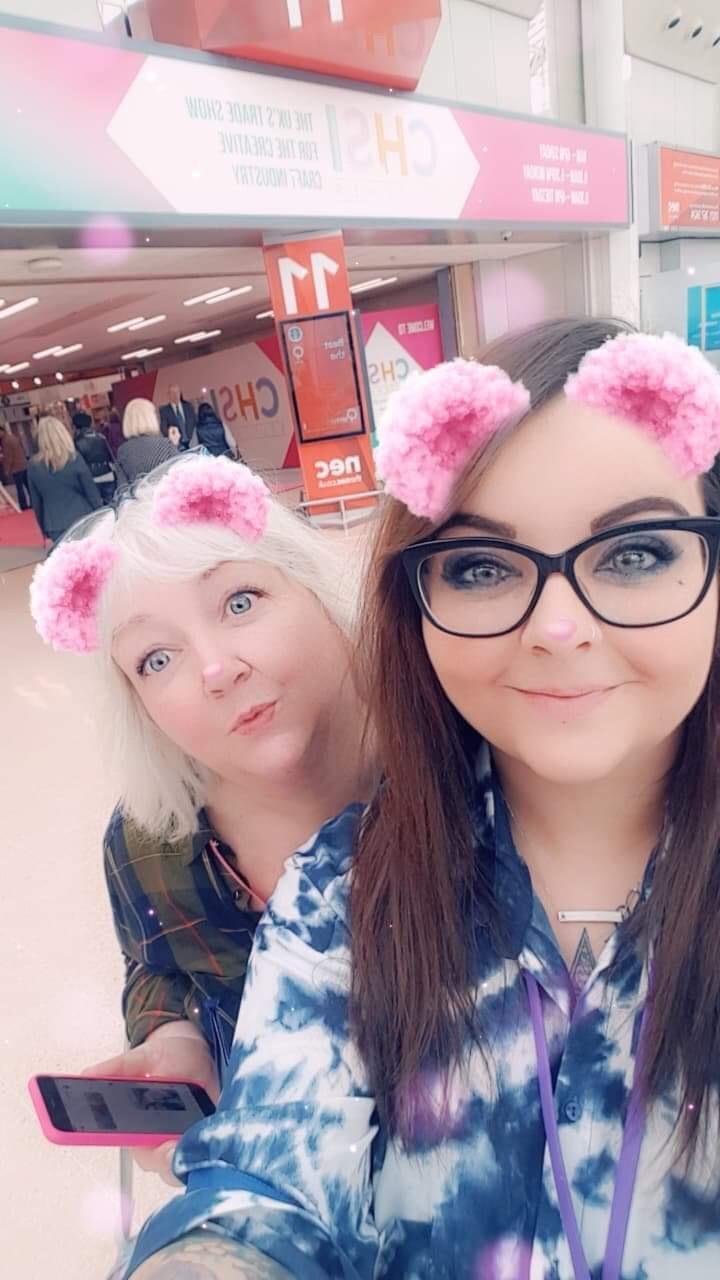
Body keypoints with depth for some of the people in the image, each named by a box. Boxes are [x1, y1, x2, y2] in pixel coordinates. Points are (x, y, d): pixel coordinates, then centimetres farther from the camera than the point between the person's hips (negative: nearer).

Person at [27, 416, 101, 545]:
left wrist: (44, 529, 17)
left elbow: (36, 502, 6)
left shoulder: (33, 465, 0)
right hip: (82, 520, -2)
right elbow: (91, 491, -4)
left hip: (55, 526, 2)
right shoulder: (74, 458, -8)